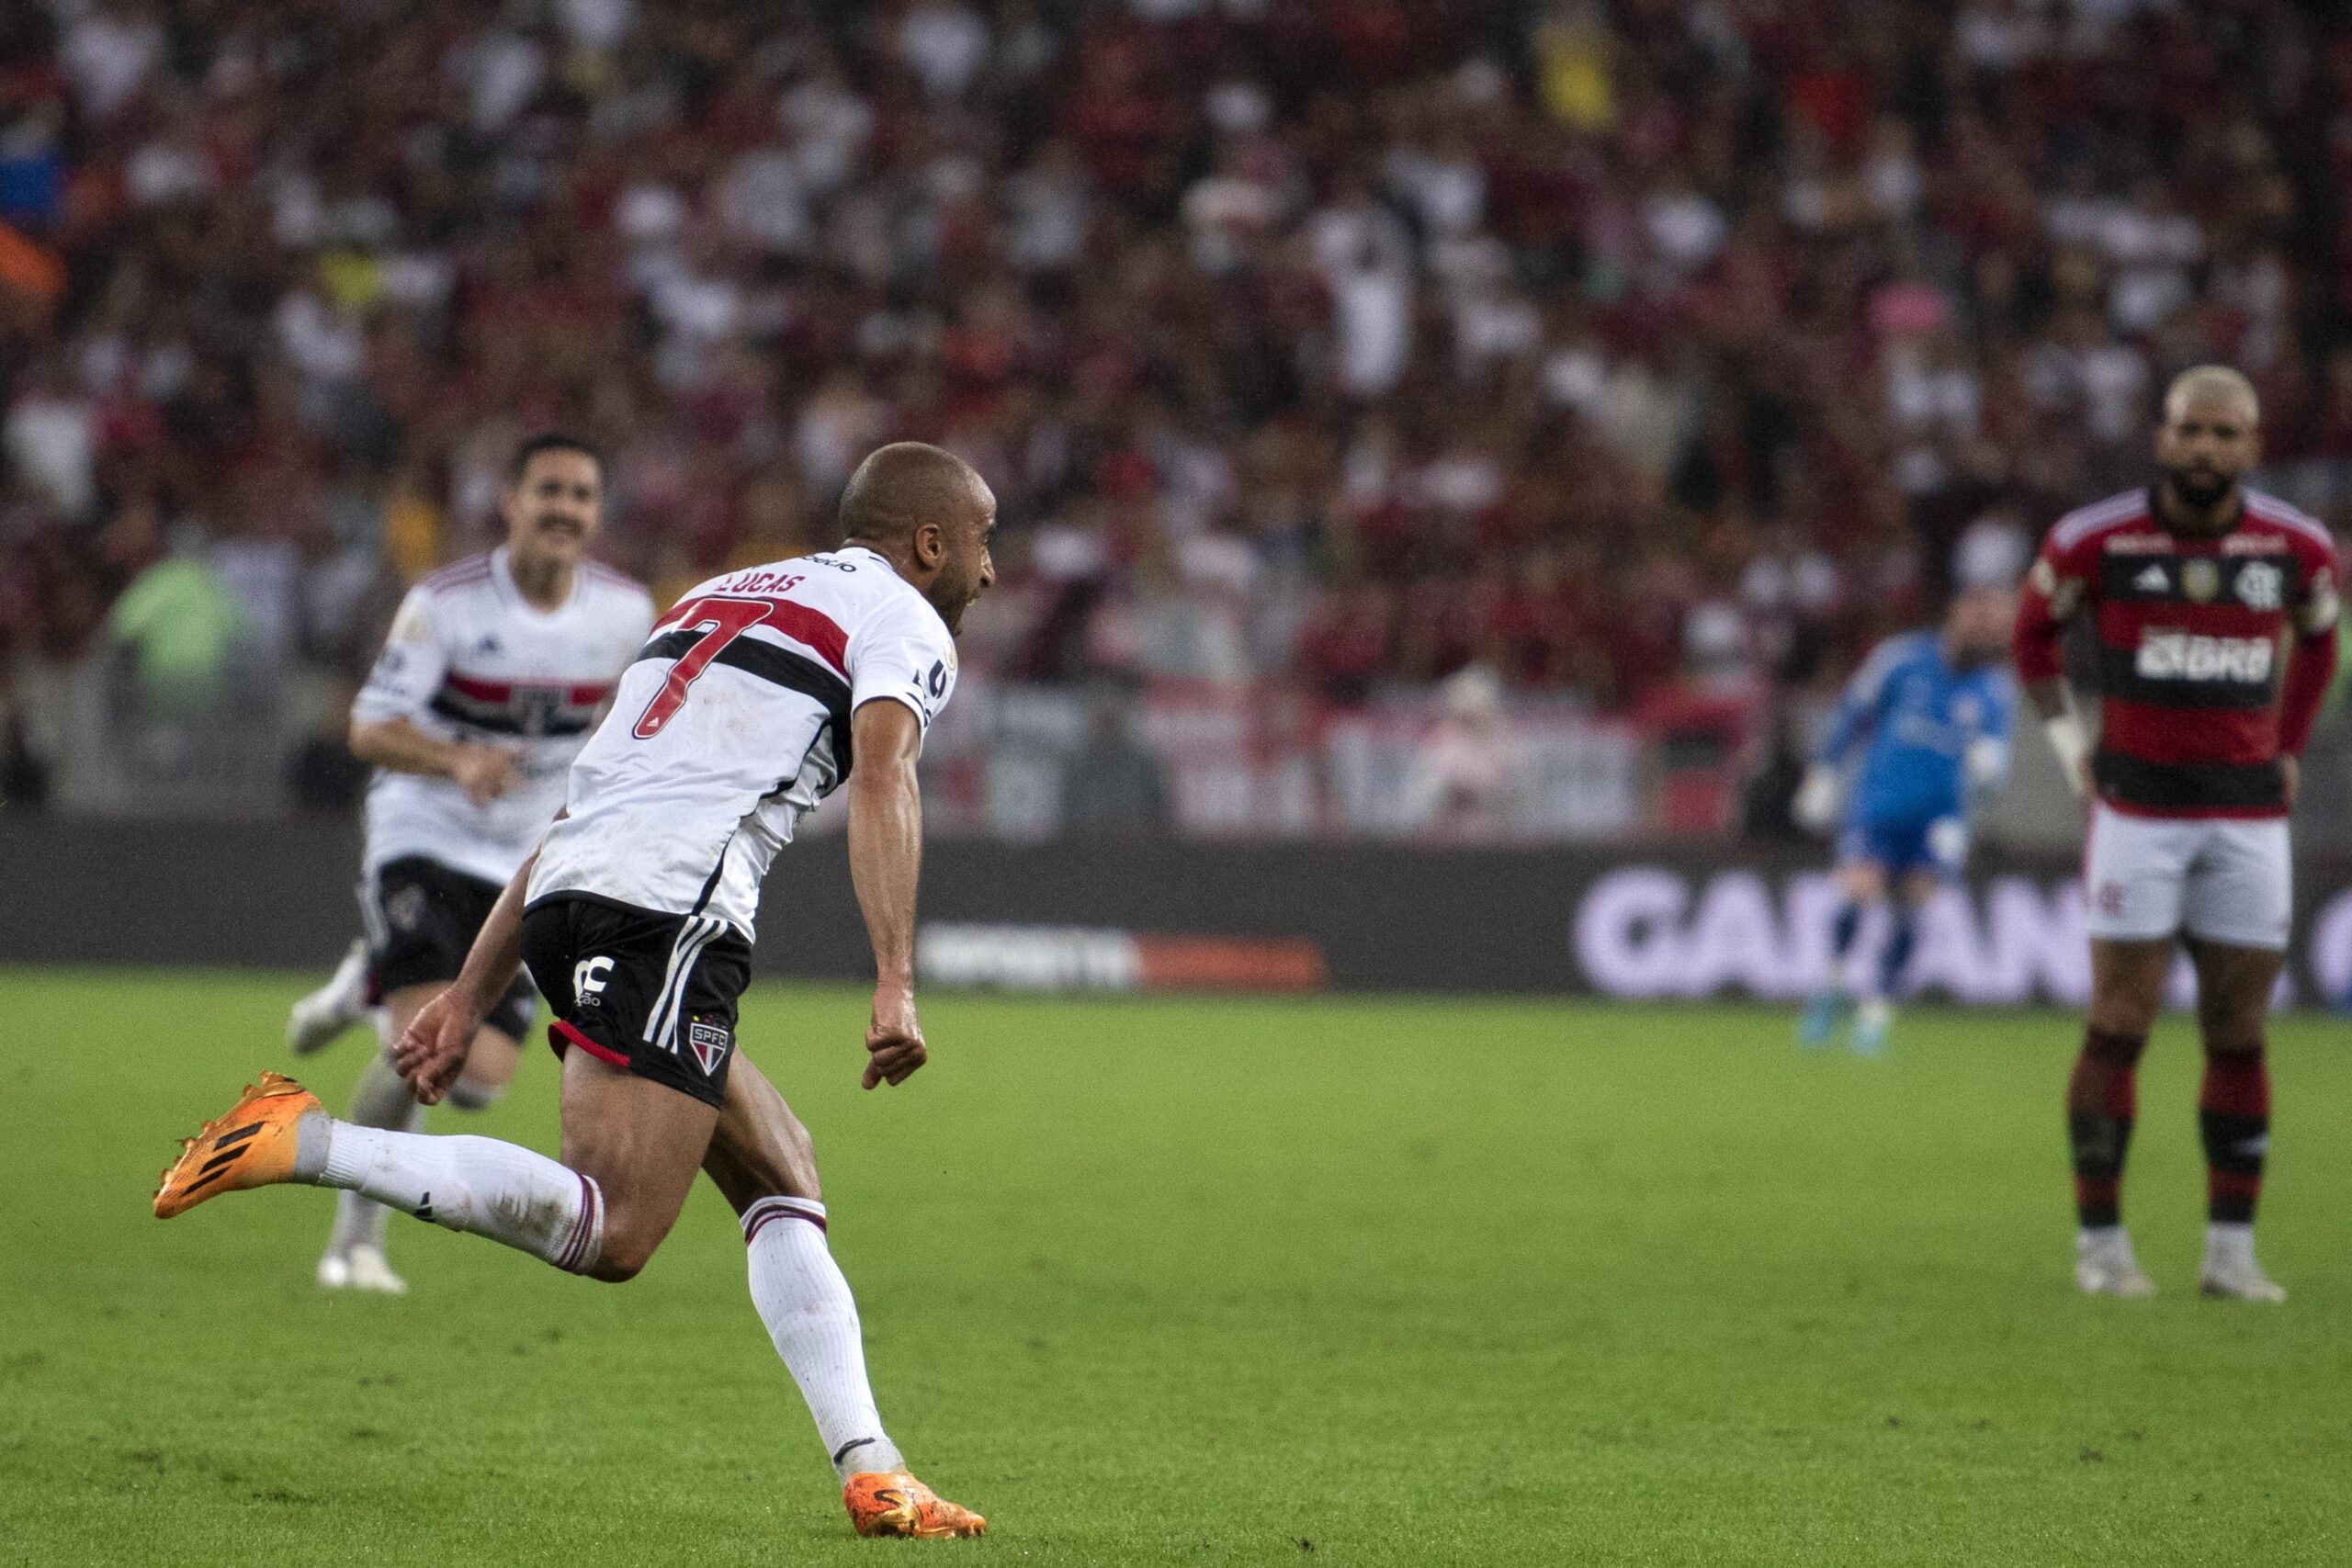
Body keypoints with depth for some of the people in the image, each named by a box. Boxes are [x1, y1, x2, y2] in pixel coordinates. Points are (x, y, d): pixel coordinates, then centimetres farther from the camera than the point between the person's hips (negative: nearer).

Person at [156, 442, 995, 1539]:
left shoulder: (720, 601, 32)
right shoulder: (905, 624, 9)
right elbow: (881, 783, -13)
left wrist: (471, 997, 28)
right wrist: (896, 986, -22)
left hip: (572, 893, 9)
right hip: (671, 908, -9)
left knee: (783, 1184, 15)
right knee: (612, 1233, -16)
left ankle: (867, 1472, 6)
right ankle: (309, 1144, -21)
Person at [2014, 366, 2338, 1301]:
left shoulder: (2296, 548, 1)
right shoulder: (2095, 541, -5)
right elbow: (2035, 630, 13)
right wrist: (2070, 743, 7)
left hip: (2249, 819, 2)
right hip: (2138, 811, -2)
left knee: (2239, 1038, 3)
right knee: (2119, 1029, -3)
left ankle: (2231, 1249, 9)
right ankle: (2100, 1241, 4)